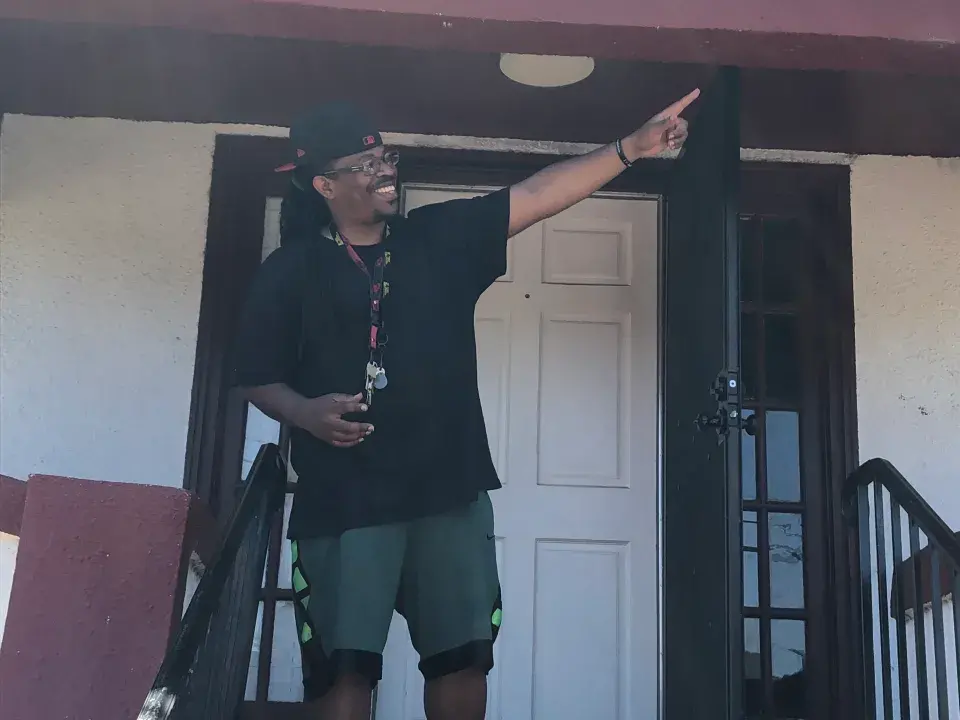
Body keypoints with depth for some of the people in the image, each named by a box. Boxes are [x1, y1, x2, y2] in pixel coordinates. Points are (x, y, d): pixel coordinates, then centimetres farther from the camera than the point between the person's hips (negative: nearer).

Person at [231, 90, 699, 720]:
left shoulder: (441, 237, 9)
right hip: (342, 501, -3)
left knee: (463, 655, 7)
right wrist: (304, 412, -14)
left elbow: (537, 195, 4)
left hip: (450, 491, 3)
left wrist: (633, 148, -2)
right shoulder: (290, 272, 3)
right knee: (345, 665, -2)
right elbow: (257, 378, 6)